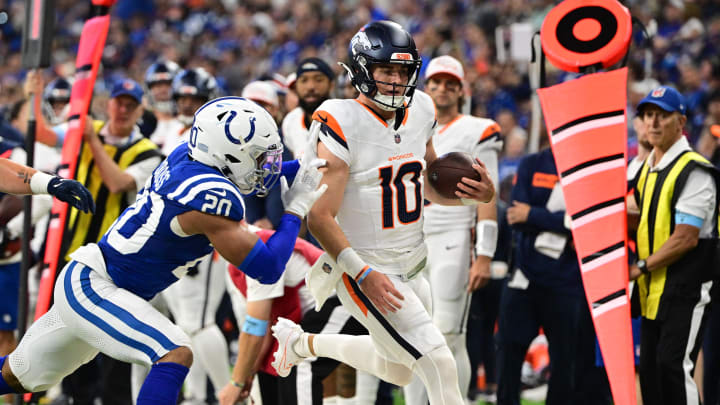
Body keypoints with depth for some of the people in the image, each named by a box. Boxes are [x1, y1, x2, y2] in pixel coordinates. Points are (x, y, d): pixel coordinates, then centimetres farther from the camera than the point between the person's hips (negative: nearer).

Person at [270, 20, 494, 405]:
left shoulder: (419, 111, 2)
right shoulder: (341, 124, -20)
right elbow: (320, 216, -21)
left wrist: (474, 194, -6)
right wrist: (362, 273, -30)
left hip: (412, 268, 8)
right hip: (365, 269, -8)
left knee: (398, 371, 24)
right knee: (439, 366, -17)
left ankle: (304, 342, 42)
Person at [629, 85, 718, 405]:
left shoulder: (694, 172, -14)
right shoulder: (647, 168, 14)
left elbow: (685, 238, -18)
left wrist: (642, 267, -12)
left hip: (685, 291, -9)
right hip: (653, 293, 9)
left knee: (674, 365, -14)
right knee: (649, 369, 8)